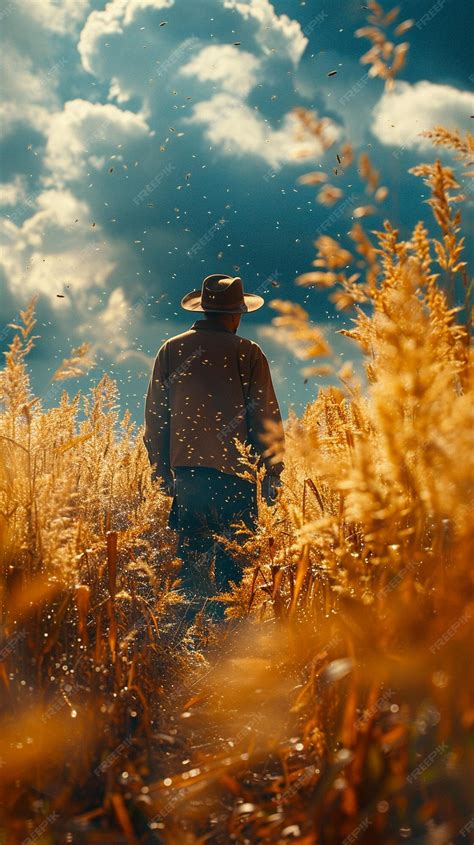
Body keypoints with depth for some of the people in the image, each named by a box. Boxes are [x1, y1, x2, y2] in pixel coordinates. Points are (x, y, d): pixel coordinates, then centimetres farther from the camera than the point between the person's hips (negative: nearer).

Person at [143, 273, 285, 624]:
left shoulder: (171, 350, 7)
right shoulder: (247, 352, -3)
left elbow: (155, 417, 9)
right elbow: (266, 417, -3)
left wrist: (162, 472, 15)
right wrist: (273, 475, 4)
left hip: (185, 470, 3)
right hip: (233, 472, -3)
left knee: (193, 555, 11)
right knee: (234, 557, 2)